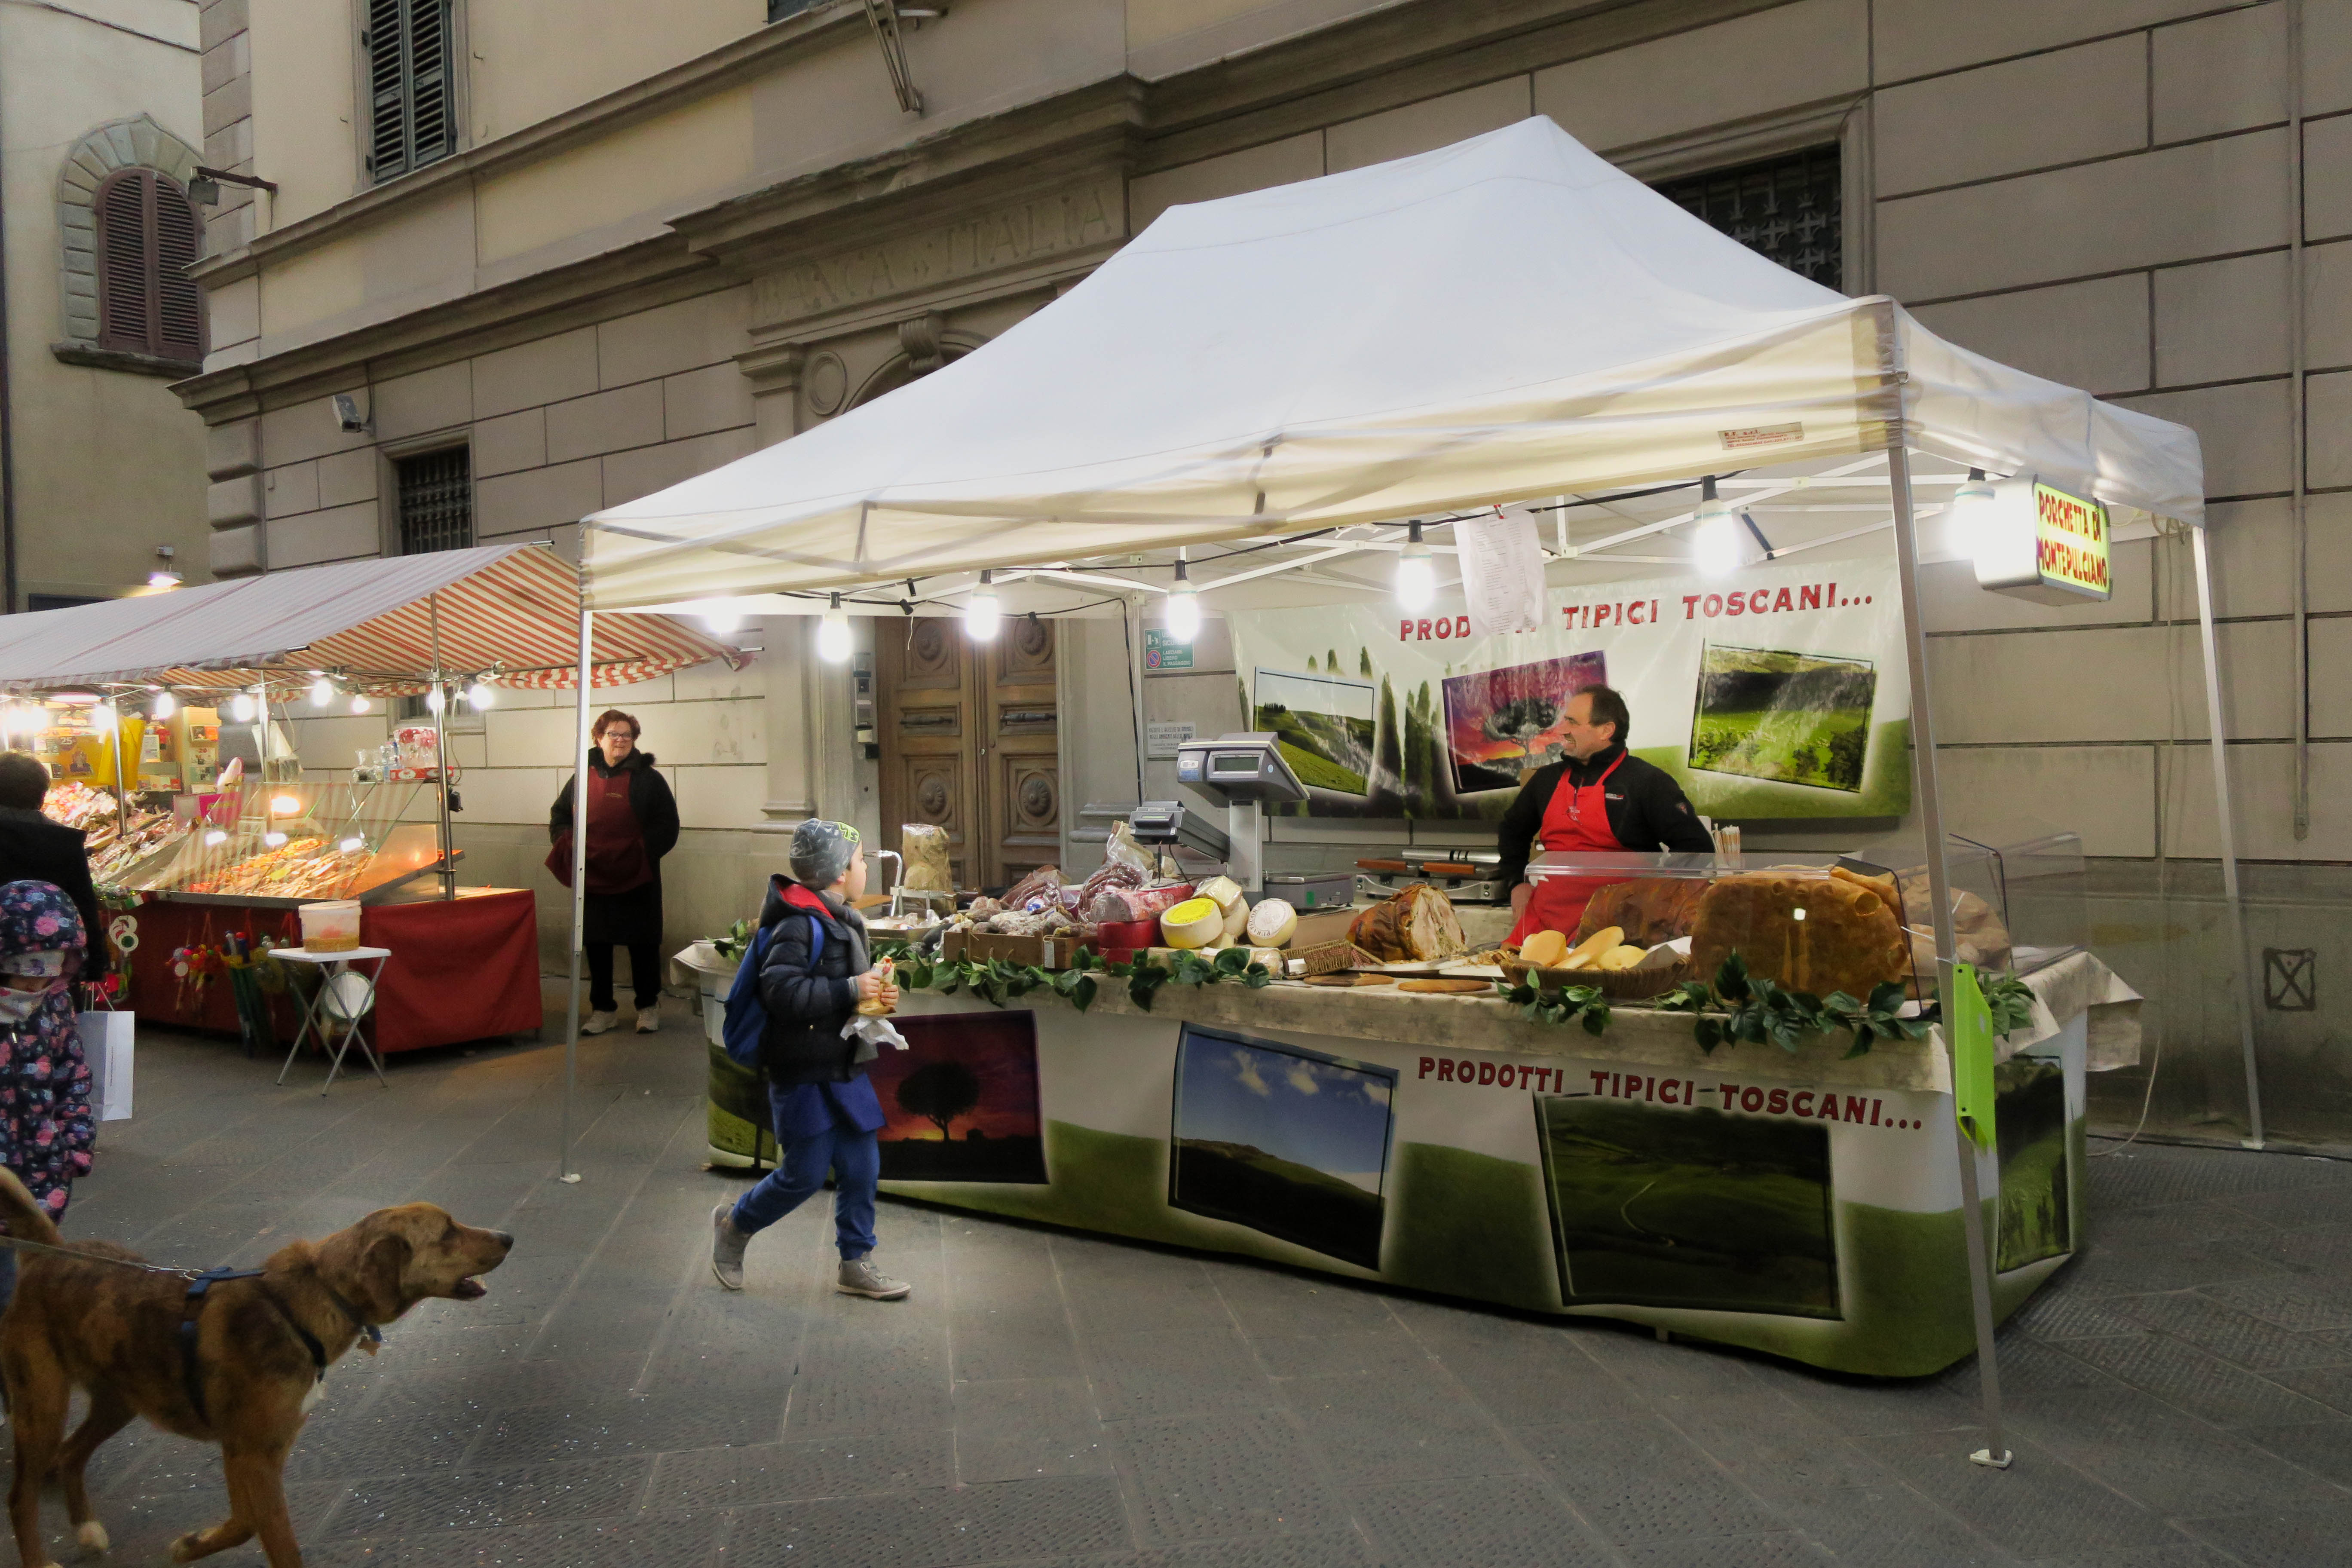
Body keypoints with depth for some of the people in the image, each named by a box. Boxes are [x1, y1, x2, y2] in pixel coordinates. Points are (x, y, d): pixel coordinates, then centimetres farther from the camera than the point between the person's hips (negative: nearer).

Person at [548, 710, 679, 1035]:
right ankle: (603, 1009, 24)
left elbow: (667, 827, -6)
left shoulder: (648, 779, -3)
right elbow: (559, 817, 17)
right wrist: (568, 844, -2)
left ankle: (648, 1007, 20)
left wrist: (642, 852, -18)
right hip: (593, 878, 4)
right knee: (596, 945, 11)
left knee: (642, 944, 5)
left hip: (637, 880, -4)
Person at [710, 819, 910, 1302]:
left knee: (862, 1166, 8)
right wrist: (850, 990, -27)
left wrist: (876, 994, 6)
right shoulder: (800, 923, -19)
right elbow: (780, 990, -30)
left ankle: (857, 1263, 20)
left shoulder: (839, 920, 12)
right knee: (805, 1174, 0)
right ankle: (735, 1224, 25)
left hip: (841, 1071, 9)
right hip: (803, 1074, -9)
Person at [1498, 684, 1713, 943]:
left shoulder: (1648, 781, -1)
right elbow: (1512, 830, 33)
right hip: (1545, 917, 5)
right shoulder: (1547, 779, 17)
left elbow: (1696, 847, -5)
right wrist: (1517, 882, 20)